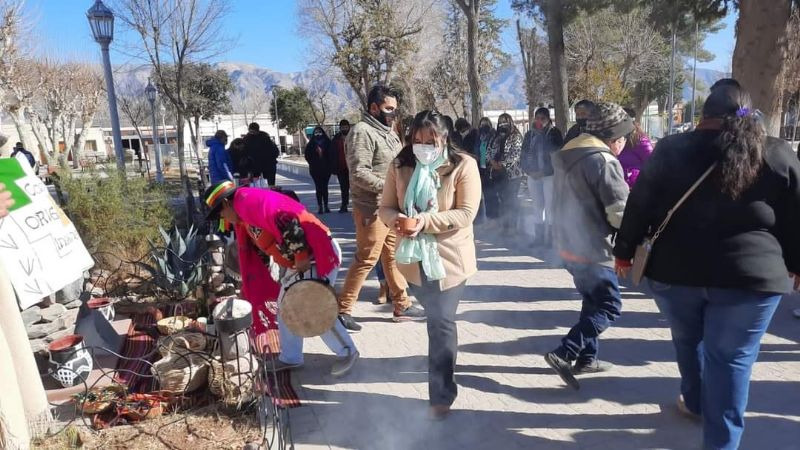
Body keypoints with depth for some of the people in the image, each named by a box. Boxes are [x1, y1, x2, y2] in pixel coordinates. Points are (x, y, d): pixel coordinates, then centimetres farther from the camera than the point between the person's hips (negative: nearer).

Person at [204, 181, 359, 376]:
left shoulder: (249, 201, -16)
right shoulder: (244, 216, 17)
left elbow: (286, 222, -29)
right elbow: (257, 252, 24)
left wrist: (301, 258, -24)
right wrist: (250, 291, 27)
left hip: (316, 254, -10)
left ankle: (347, 352, 13)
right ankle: (290, 357, 30)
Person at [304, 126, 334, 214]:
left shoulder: (328, 143, 3)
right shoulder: (311, 144, 4)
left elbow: (332, 155, 3)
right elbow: (307, 155, 4)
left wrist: (330, 164, -5)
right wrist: (312, 163, -5)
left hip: (326, 168, 0)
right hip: (315, 170, 0)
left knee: (324, 187, 5)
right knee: (318, 187, -1)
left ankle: (326, 205, 11)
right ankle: (320, 207, -1)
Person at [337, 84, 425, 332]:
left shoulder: (389, 132, 15)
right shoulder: (363, 132, -13)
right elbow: (359, 173, -22)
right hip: (372, 208, -9)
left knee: (393, 257, 15)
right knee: (366, 259, -4)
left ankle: (402, 305, 25)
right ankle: (342, 310, 8)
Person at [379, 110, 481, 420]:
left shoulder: (463, 166, -13)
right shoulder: (400, 167, -2)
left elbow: (466, 213, -18)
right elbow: (385, 208, 1)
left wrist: (426, 221, -29)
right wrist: (396, 219, -23)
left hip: (449, 257, -4)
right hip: (414, 257, 4)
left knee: (441, 323, -3)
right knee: (436, 319, 24)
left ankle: (442, 395, 10)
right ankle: (442, 358, 52)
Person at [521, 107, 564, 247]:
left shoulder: (554, 133, 0)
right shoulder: (529, 134, 12)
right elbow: (524, 154, 11)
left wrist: (544, 171, -15)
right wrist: (529, 171, -5)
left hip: (549, 175, -4)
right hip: (533, 176, 4)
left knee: (550, 207, -7)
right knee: (537, 207, 8)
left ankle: (549, 238, -2)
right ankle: (538, 237, 14)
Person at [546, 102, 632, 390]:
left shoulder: (568, 155, 13)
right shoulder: (604, 161, -17)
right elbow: (620, 212, -19)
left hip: (568, 244, 9)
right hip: (590, 248, -9)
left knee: (593, 301, 20)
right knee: (609, 307, 0)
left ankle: (586, 357, 26)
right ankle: (563, 354, -8)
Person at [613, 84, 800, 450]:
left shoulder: (671, 150, 0)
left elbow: (638, 207, 2)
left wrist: (624, 252, 12)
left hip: (675, 269, 1)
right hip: (751, 273, 0)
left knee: (687, 339, 23)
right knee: (731, 358, 8)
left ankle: (694, 402, 43)